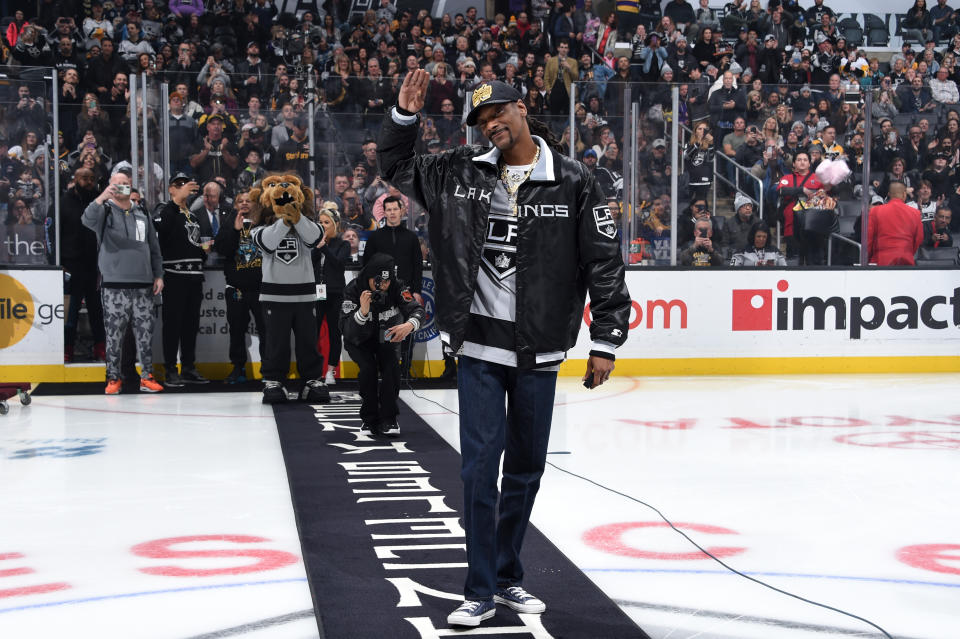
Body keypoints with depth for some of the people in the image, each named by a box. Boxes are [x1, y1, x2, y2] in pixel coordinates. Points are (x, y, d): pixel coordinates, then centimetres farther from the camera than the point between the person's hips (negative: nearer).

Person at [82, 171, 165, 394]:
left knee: (145, 333, 3)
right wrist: (101, 198, -35)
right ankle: (113, 378, 7)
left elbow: (154, 248, 20)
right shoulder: (105, 211, 5)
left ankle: (147, 376, 10)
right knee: (114, 334, -1)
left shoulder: (141, 215, 17)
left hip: (143, 285, 3)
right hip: (114, 285, -3)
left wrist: (158, 275, 11)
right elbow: (88, 220, -19)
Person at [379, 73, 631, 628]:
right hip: (480, 347, 1)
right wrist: (405, 116, 2)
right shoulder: (461, 173, 3)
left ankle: (507, 575, 28)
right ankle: (482, 591, 9)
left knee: (527, 467, 12)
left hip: (539, 352, 0)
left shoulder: (573, 182, -4)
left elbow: (605, 263, -3)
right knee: (480, 467, -1)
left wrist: (606, 340, -5)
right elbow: (397, 167, 18)